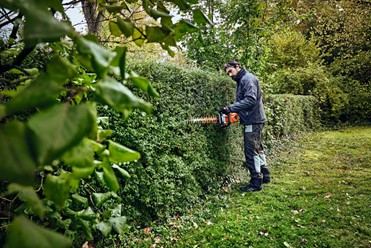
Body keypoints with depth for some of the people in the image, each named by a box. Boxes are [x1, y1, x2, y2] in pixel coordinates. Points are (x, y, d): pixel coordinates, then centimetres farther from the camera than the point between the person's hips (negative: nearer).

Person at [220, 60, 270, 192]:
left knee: (252, 151, -5)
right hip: (252, 120, 10)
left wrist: (231, 108, -28)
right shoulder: (241, 81, 17)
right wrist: (234, 111, 1)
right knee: (257, 149, 18)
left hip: (253, 121, -10)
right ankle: (265, 175, 31)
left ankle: (256, 183, 4)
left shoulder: (248, 79, -13)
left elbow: (250, 100, -26)